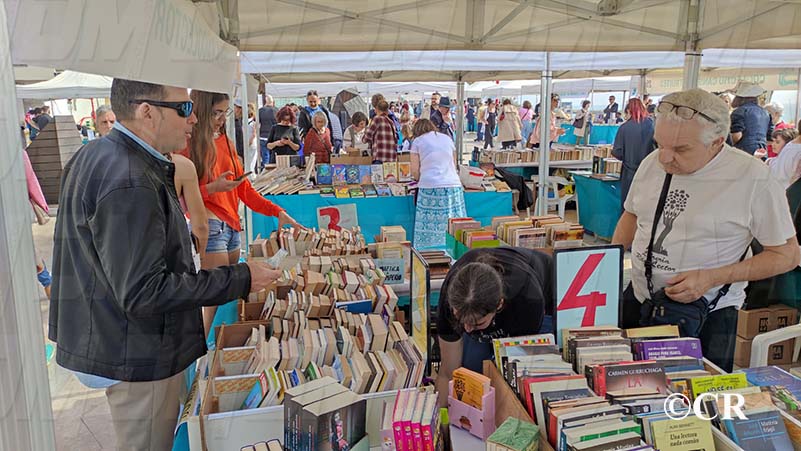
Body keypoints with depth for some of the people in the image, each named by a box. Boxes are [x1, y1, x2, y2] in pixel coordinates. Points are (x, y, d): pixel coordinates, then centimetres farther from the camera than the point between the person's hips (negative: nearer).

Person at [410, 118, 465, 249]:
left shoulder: (418, 141, 8)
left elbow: (415, 171, 5)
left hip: (429, 188, -3)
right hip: (453, 185, 3)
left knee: (430, 228, -4)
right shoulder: (447, 138, 19)